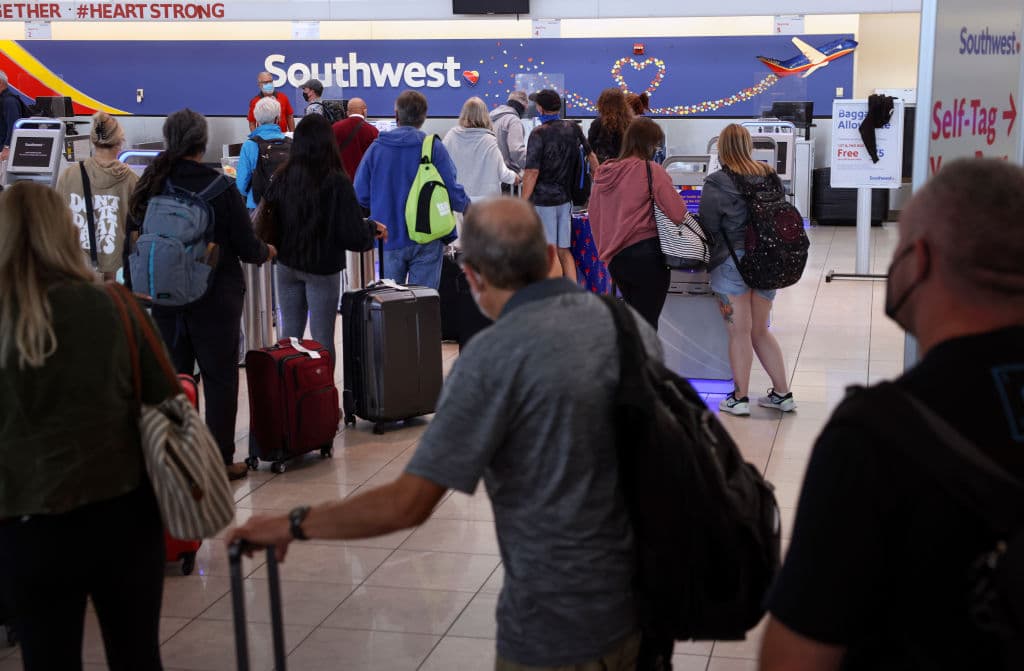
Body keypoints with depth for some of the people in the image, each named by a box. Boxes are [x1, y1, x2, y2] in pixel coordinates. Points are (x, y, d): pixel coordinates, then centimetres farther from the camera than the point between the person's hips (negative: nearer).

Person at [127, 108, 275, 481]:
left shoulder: (149, 186, -3)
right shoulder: (219, 187, -15)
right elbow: (247, 247, -12)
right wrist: (267, 252, 10)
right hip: (215, 299, -4)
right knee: (220, 379, 8)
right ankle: (221, 460, 12)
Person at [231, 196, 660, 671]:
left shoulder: (494, 356, -19)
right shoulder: (631, 322, -1)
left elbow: (408, 504, -20)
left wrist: (293, 525, -6)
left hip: (559, 624, -6)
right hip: (646, 598, 6)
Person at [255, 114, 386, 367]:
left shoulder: (282, 178, -5)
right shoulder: (337, 183, -16)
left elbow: (265, 222, 0)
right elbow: (354, 235, -15)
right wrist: (373, 228, 5)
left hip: (287, 266, 4)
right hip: (323, 269, -4)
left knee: (290, 334, 13)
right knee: (322, 339, 3)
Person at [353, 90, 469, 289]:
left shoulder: (376, 147, -2)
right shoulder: (433, 147, -8)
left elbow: (361, 195, -1)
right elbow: (453, 192, -12)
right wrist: (467, 206, 11)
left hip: (389, 240, 2)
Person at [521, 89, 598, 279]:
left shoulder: (539, 133, -12)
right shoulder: (573, 129, 7)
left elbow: (532, 172, -17)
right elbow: (591, 156, 20)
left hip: (543, 199, -6)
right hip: (565, 198, 6)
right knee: (564, 251, 12)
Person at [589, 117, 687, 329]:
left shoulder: (603, 172, 9)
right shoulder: (652, 170, -9)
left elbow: (594, 215, 17)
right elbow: (678, 214, -15)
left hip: (614, 258, 6)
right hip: (648, 256, -6)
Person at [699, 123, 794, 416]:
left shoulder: (717, 183, -10)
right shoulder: (769, 175, 5)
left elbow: (708, 226, -6)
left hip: (732, 260, -5)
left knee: (739, 333, 3)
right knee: (760, 330, 17)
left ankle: (739, 398, 11)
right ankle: (782, 393, 19)